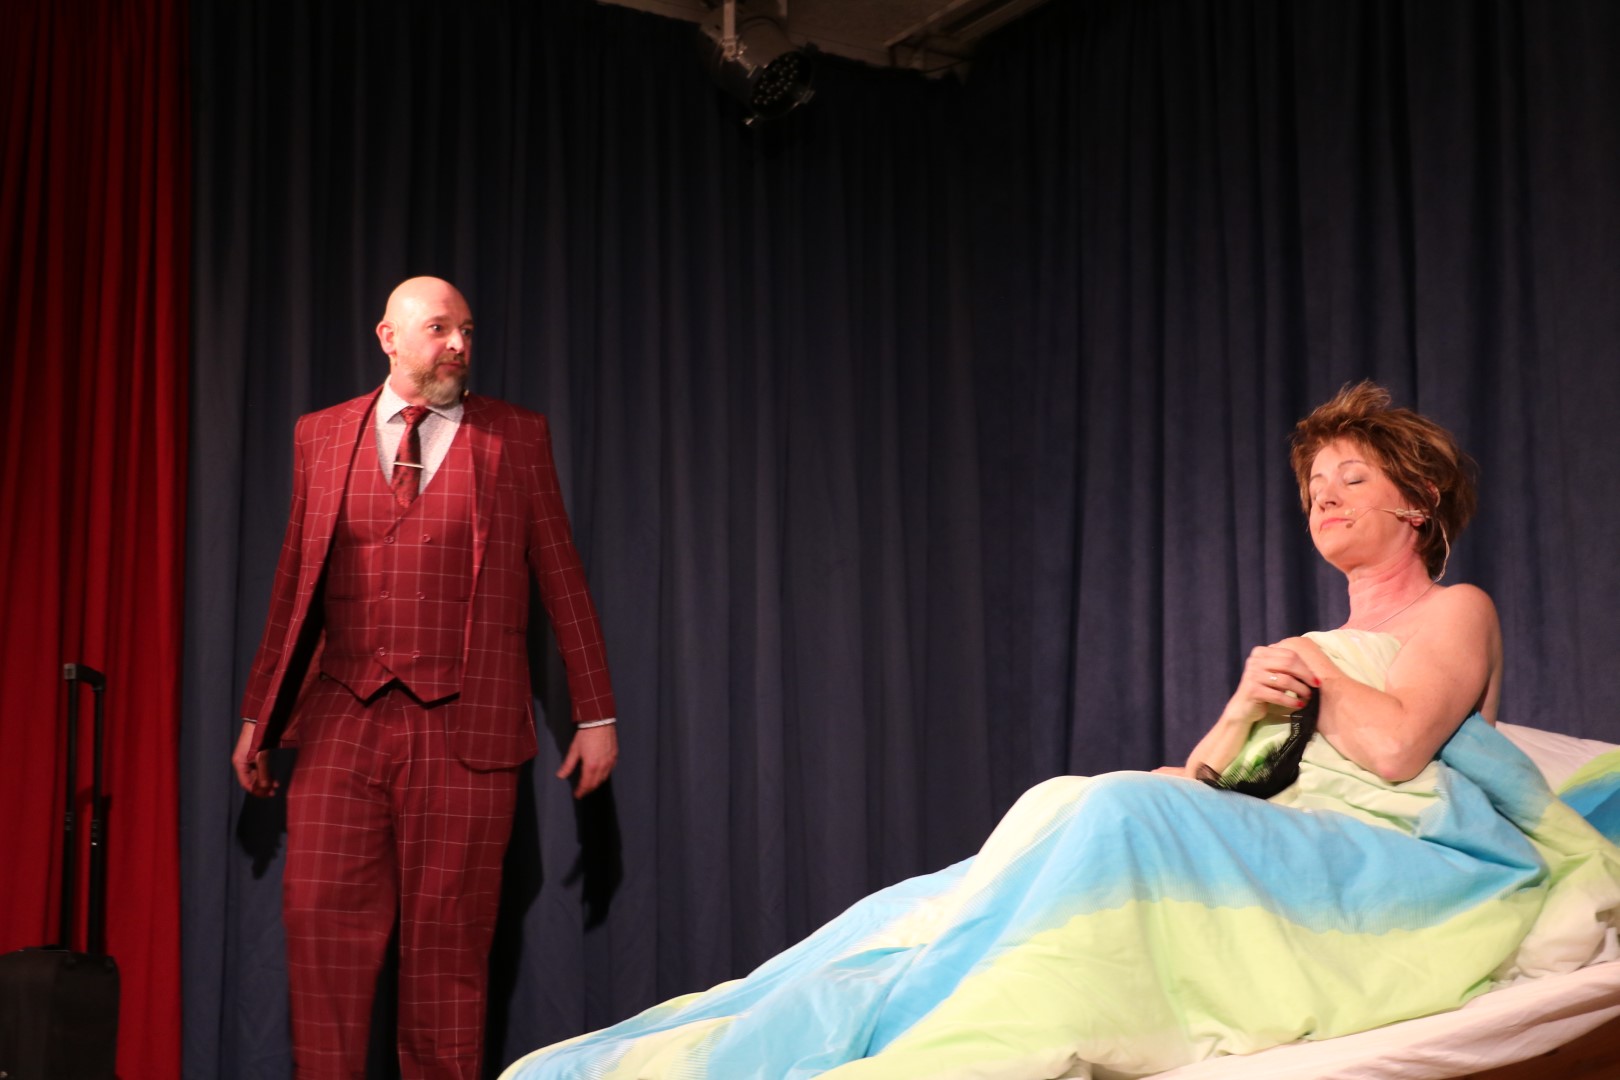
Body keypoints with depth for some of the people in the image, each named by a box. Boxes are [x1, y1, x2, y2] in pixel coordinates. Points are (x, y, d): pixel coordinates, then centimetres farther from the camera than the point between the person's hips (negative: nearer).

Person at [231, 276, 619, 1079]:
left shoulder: (517, 437, 6)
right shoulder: (322, 435, 11)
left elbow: (562, 579, 5)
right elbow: (295, 582, 14)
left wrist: (595, 715, 2)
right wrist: (258, 714, 14)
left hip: (462, 728, -2)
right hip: (342, 720, 2)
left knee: (446, 938, 3)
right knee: (322, 919, -1)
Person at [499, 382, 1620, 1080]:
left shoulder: (1458, 611, 15)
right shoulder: (1315, 647, 31)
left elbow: (1397, 746, -8)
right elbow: (1200, 787, 17)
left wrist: (1314, 669, 7)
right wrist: (1244, 711, -4)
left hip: (1397, 872, -5)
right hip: (1287, 866, 6)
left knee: (1111, 817, -33)